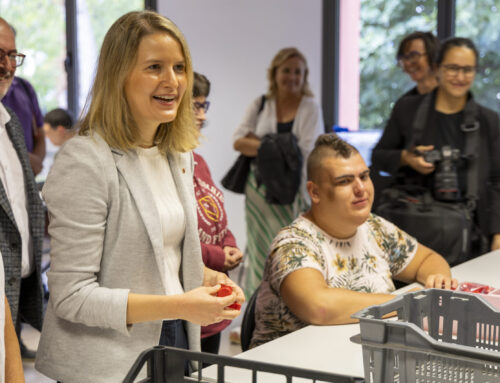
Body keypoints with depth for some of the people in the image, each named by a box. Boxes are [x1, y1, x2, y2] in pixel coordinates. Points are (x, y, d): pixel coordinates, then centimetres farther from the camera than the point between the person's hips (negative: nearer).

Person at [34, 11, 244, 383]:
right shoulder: (83, 161, -19)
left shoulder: (179, 155, 6)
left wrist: (208, 277, -3)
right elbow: (71, 296, -21)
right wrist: (179, 306, -25)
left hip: (175, 339, 7)